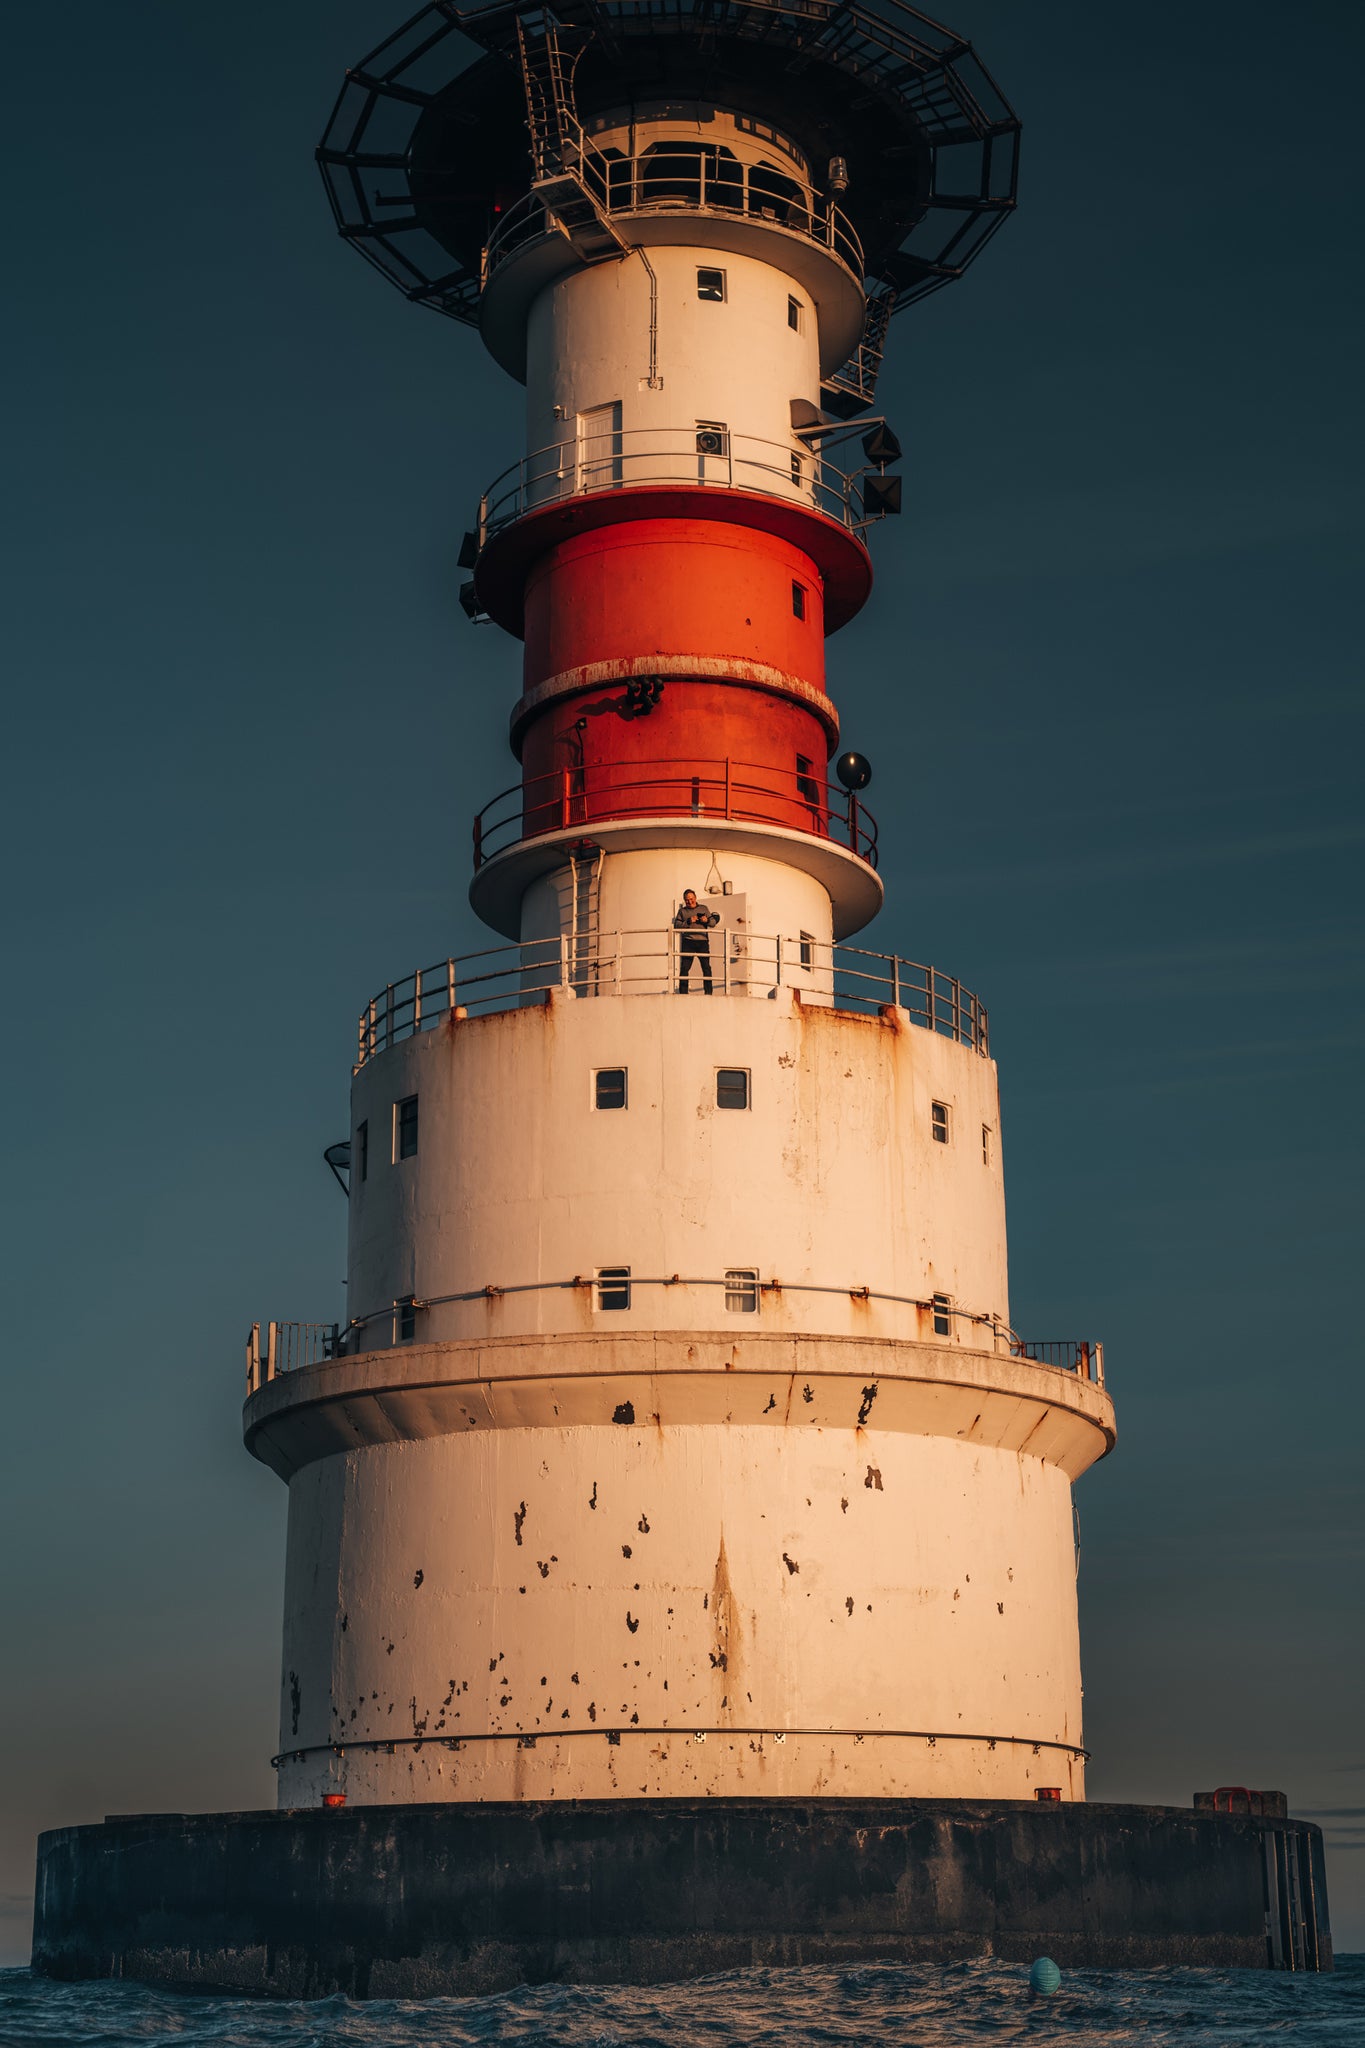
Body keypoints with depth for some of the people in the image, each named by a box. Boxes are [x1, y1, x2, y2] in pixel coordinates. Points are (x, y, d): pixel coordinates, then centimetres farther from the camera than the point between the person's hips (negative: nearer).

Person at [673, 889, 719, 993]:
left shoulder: (703, 909, 16)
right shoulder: (682, 911, 13)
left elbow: (714, 922, 14)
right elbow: (676, 926, 1)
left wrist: (707, 920, -8)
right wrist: (688, 921, -12)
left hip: (702, 941, 1)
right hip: (688, 942, -1)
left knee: (706, 968, -3)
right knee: (684, 968, -4)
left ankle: (708, 992, 1)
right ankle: (683, 993, -2)